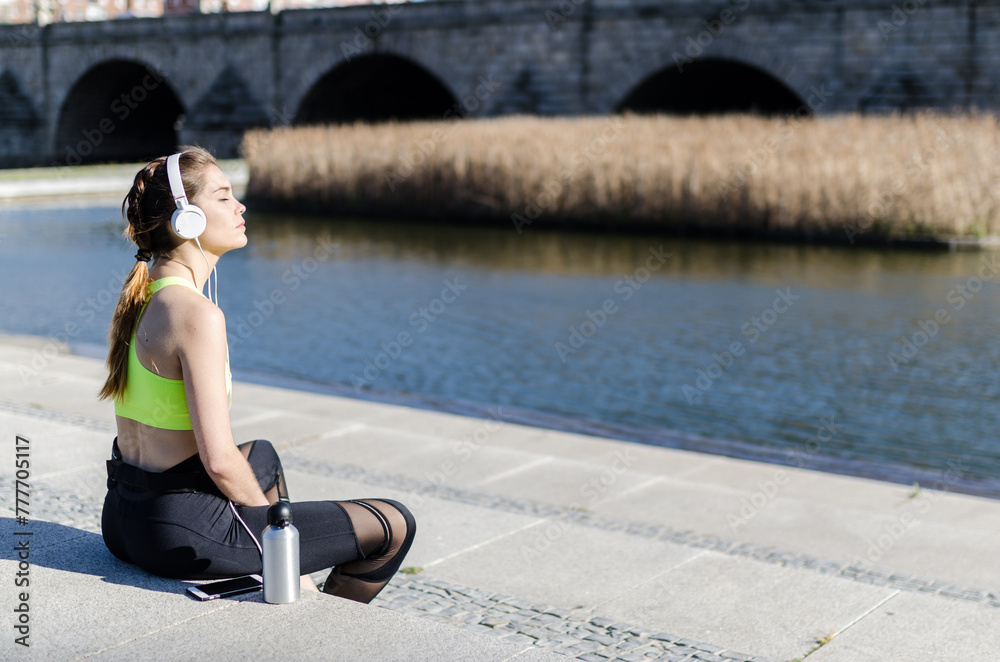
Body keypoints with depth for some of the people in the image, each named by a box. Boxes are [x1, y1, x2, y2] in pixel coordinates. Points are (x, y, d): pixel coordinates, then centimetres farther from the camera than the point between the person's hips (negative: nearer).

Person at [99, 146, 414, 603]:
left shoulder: (136, 298, 7)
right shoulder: (198, 315, -21)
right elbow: (219, 459, -24)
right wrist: (269, 514, -4)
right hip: (184, 534, -10)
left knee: (261, 454, 39)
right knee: (395, 526, 0)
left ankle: (298, 587, 42)